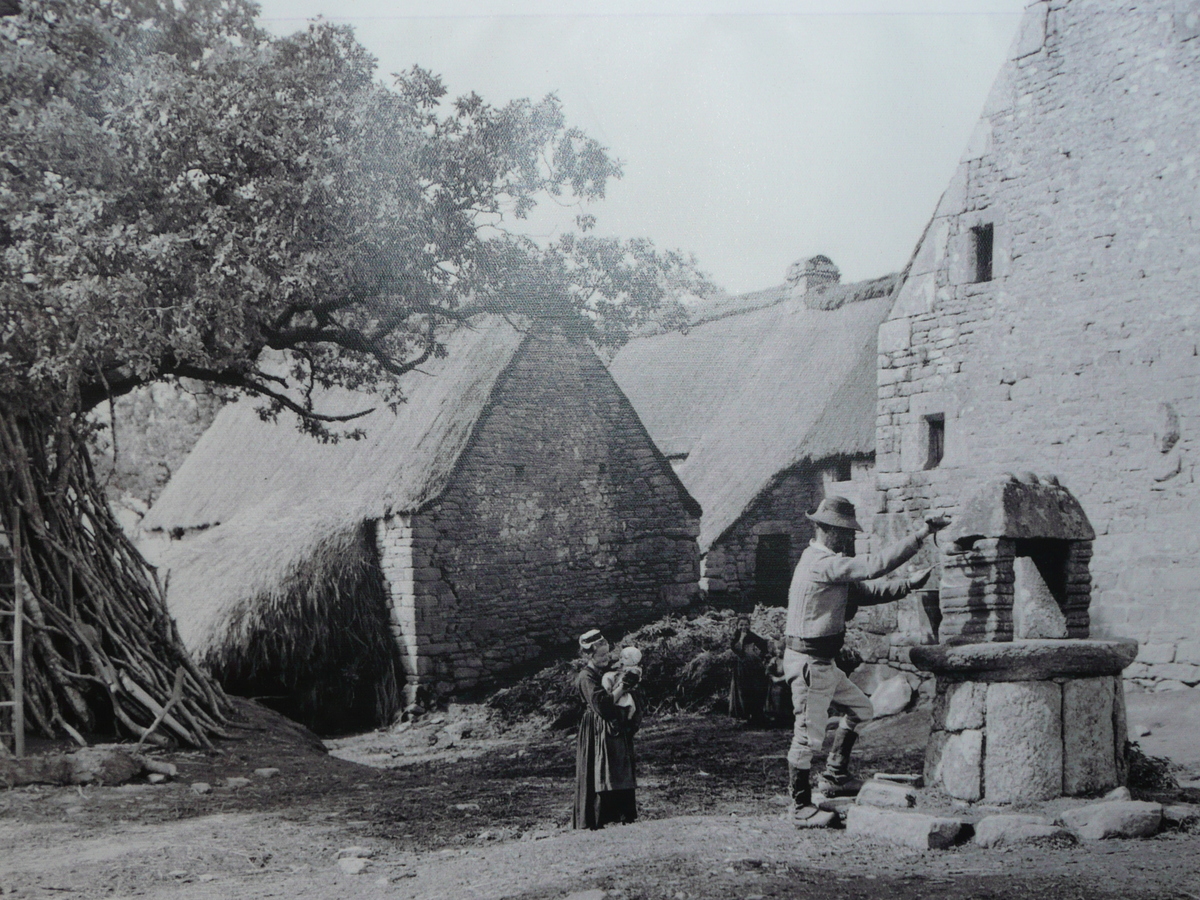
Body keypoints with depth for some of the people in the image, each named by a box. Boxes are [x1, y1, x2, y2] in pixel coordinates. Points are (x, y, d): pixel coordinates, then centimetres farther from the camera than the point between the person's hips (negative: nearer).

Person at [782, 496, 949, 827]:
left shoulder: (828, 564, 15)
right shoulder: (822, 563, -20)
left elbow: (866, 591, 17)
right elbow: (874, 566, -27)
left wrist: (907, 585, 4)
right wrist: (920, 535, -25)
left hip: (822, 662, 11)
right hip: (808, 661, -11)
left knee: (860, 708, 20)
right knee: (808, 734, -3)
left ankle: (834, 778, 27)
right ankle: (801, 809, 7)